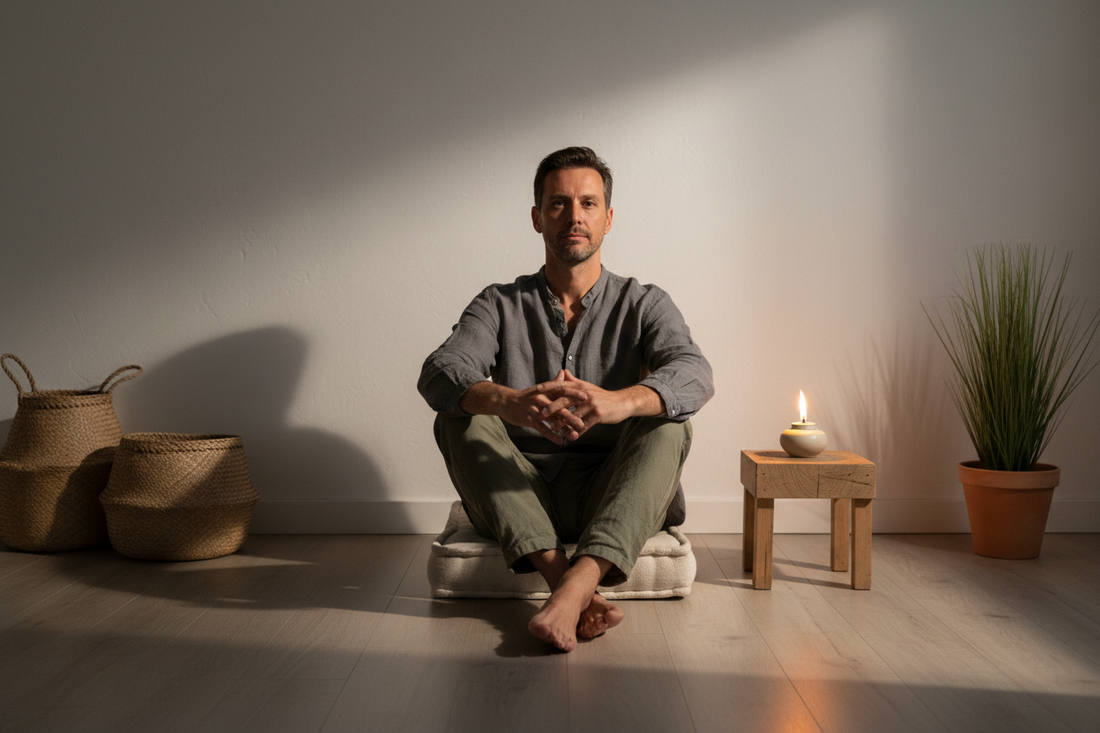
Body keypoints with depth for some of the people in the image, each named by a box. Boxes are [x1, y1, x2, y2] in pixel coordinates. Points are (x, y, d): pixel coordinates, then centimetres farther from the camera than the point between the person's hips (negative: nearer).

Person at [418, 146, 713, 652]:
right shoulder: (501, 305, 6)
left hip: (609, 502, 0)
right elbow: (439, 374, -14)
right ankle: (560, 575, -37)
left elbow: (694, 374, -16)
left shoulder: (644, 304, 5)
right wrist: (509, 402, -38)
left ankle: (576, 582, -43)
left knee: (667, 422, -25)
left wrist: (620, 401, -40)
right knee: (459, 417, -22)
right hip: (515, 502, 1)